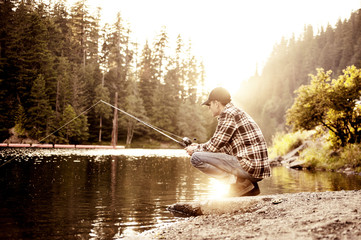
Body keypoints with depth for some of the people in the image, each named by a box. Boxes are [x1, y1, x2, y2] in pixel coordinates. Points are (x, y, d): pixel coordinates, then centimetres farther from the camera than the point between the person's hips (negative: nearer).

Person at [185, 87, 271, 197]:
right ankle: (249, 186, 13)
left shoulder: (228, 113, -8)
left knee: (196, 158, -13)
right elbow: (220, 145, 28)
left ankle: (239, 182, -11)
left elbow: (215, 145, -9)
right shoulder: (238, 112, 22)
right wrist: (199, 147, 26)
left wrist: (195, 149, 9)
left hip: (249, 167, -10)